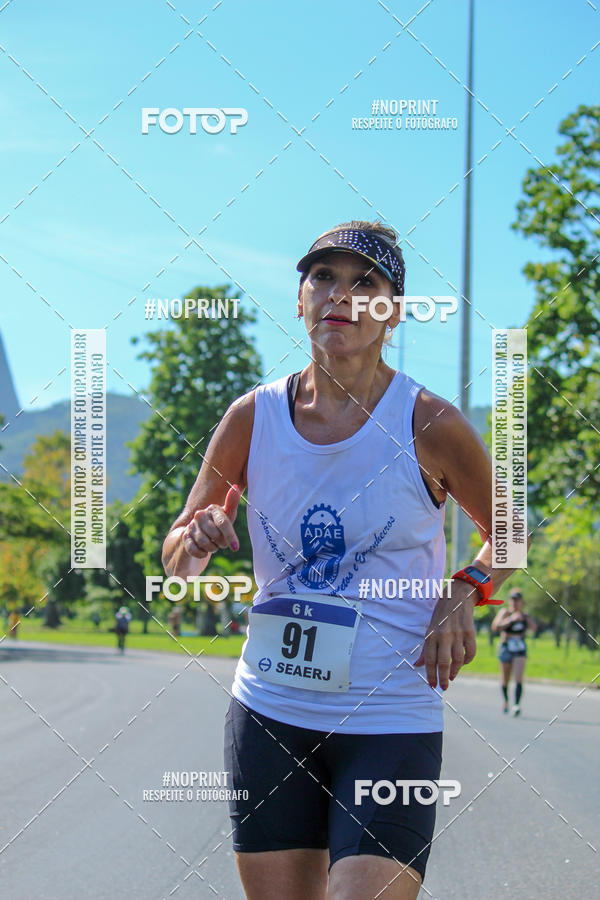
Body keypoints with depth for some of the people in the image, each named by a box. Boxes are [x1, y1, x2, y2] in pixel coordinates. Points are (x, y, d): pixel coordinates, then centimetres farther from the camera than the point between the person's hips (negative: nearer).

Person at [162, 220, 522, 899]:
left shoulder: (428, 426, -7)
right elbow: (176, 559, 9)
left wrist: (464, 593, -9)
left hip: (392, 723, -3)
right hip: (269, 714, 3)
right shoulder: (253, 417, 1)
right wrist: (198, 538, -14)